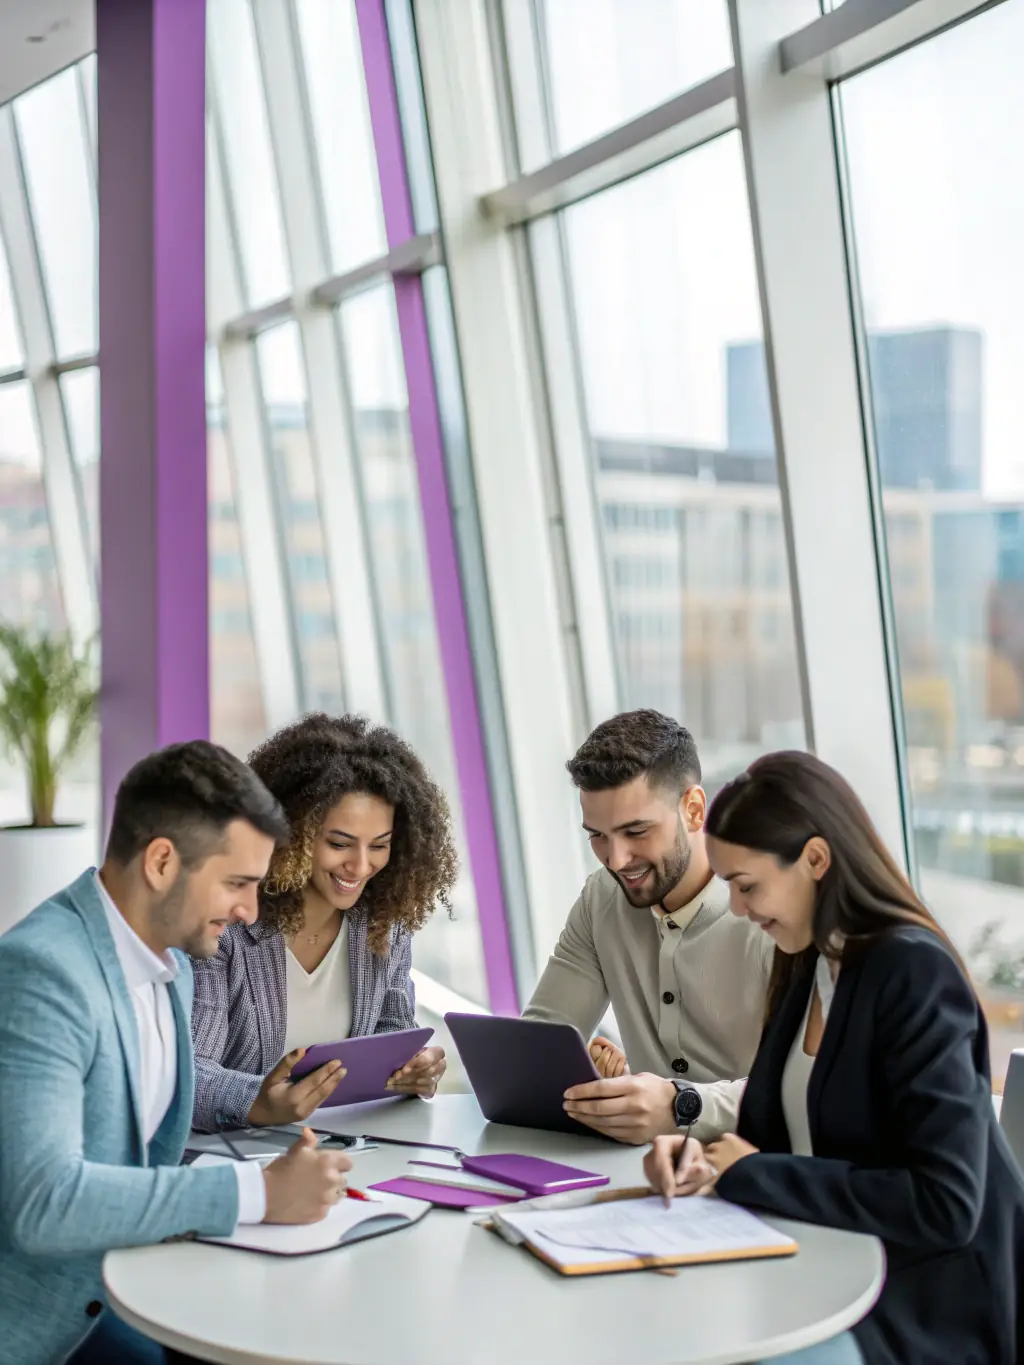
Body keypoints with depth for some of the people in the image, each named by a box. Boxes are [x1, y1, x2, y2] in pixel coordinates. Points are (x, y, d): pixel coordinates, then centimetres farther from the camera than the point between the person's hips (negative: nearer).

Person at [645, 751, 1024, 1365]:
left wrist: (751, 1173, -19)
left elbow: (945, 1205, -25)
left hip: (923, 1306, -7)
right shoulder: (807, 965, 7)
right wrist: (704, 1155, -9)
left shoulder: (912, 971, -19)